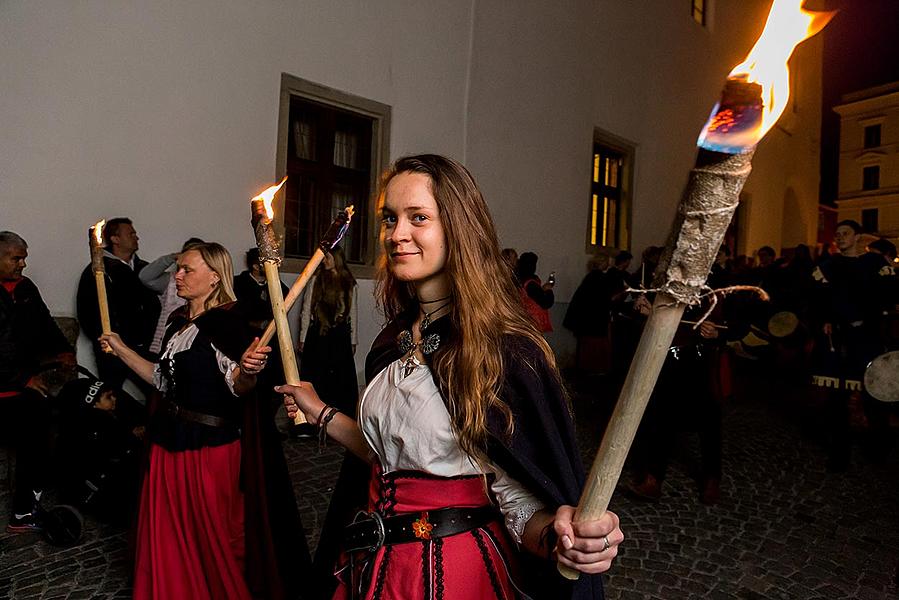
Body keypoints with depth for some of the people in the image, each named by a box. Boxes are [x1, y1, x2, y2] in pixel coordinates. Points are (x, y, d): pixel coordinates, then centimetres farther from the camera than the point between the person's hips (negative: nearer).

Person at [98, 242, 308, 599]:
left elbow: (237, 386, -29)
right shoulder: (179, 320, 9)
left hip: (209, 446, -8)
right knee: (168, 534, 19)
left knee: (211, 536, 9)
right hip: (170, 440, 8)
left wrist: (247, 370, -51)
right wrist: (121, 350, 18)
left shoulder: (226, 324, -16)